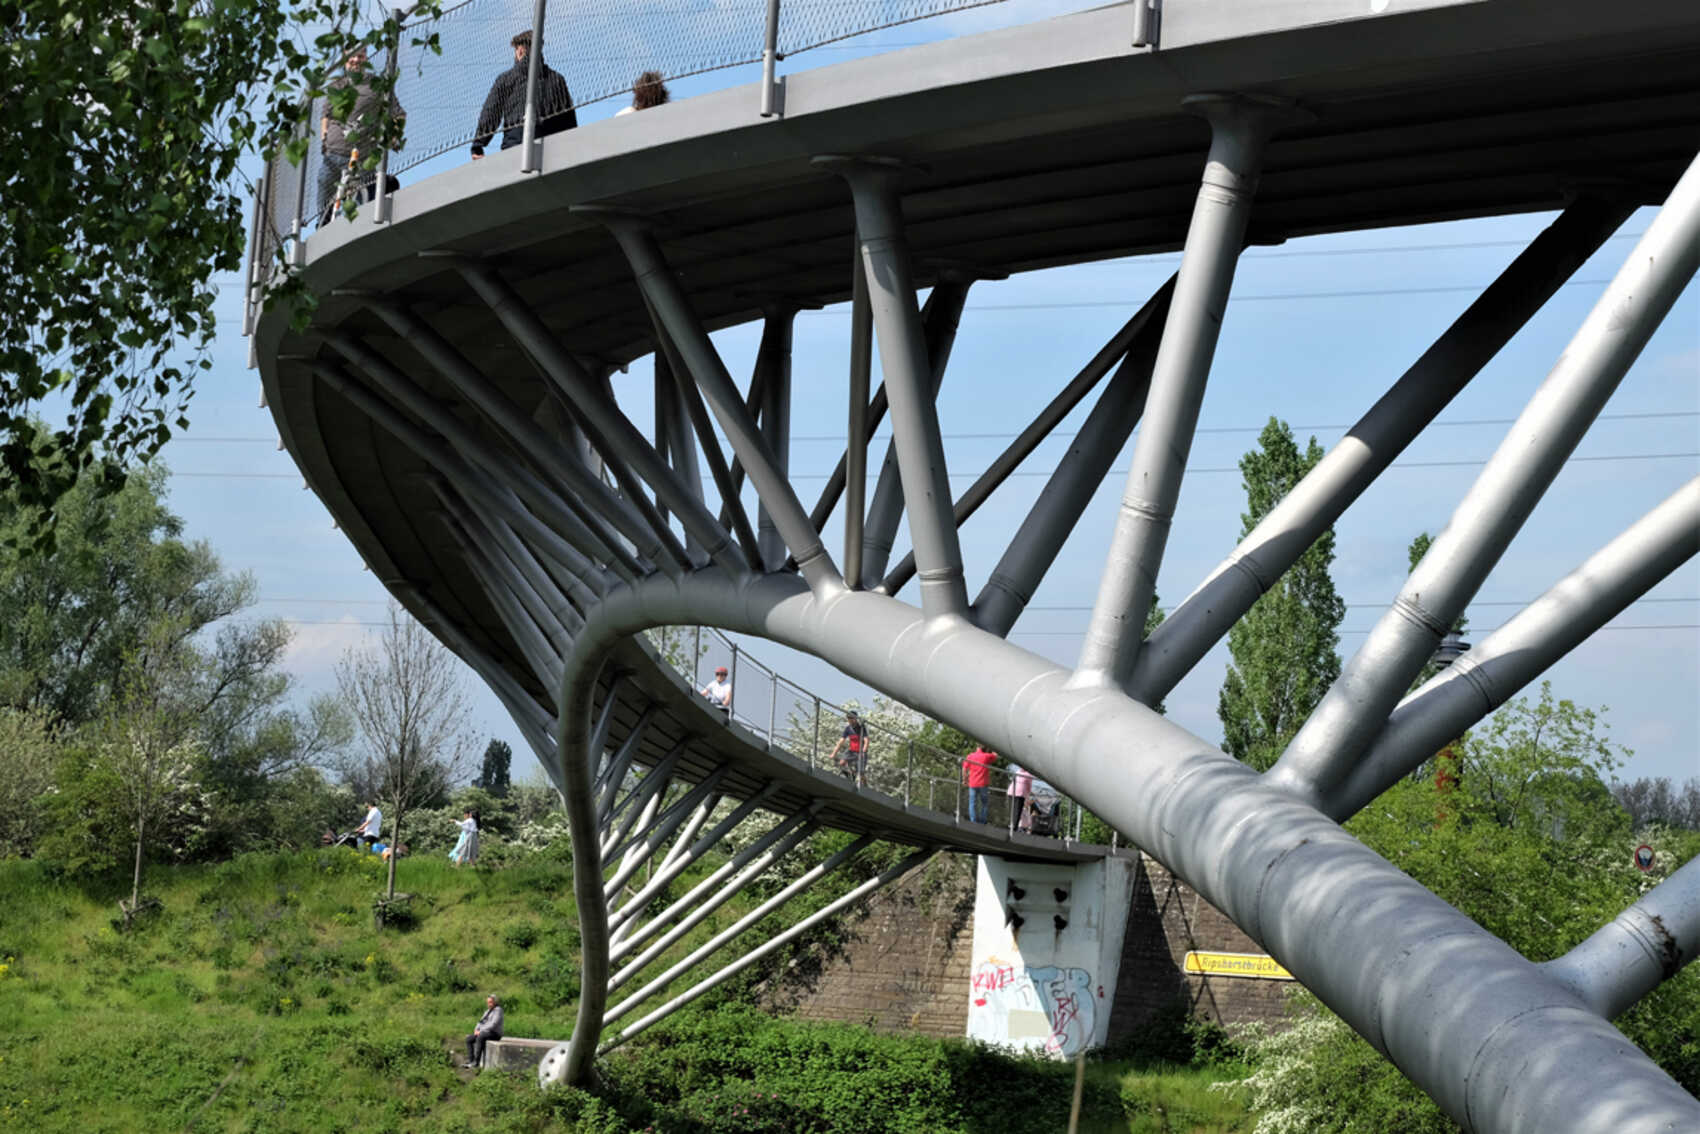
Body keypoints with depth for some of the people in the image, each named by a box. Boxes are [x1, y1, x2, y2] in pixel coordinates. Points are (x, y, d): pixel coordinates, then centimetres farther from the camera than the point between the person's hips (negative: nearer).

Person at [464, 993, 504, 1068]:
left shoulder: (498, 1010, -8)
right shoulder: (487, 1011, 20)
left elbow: (493, 1024, -19)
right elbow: (481, 1022, 20)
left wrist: (481, 1031, -20)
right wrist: (476, 1029, -1)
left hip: (494, 1033, -9)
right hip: (484, 1033, 9)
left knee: (480, 1037, -36)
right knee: (469, 1039, -6)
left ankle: (476, 1062, -35)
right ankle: (470, 1061, -12)